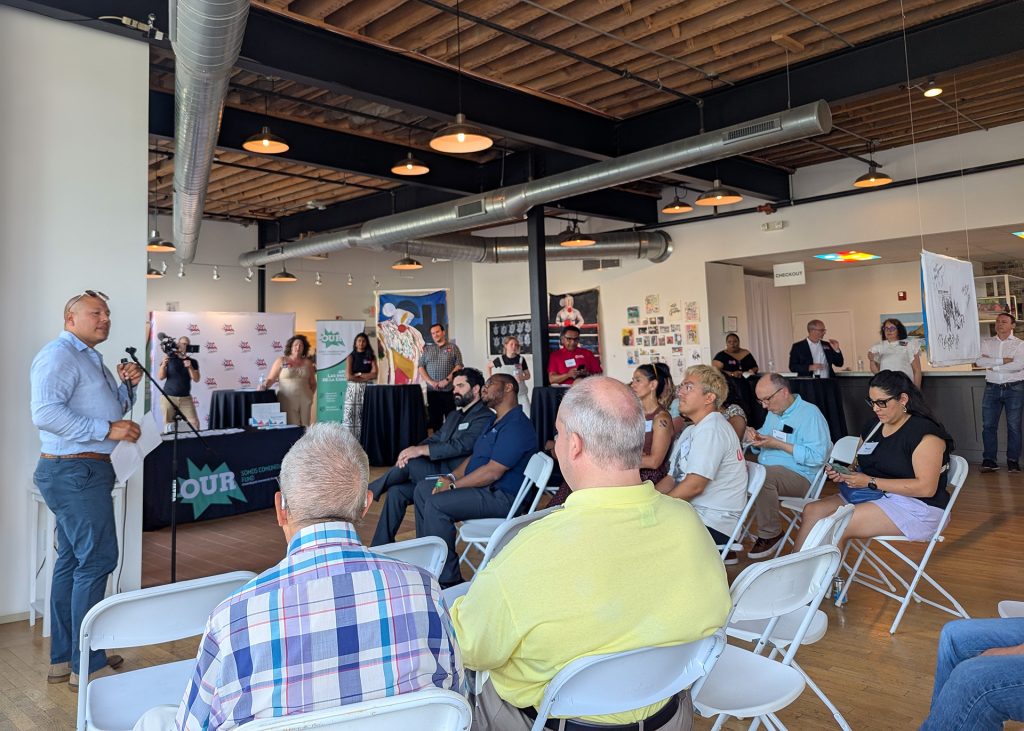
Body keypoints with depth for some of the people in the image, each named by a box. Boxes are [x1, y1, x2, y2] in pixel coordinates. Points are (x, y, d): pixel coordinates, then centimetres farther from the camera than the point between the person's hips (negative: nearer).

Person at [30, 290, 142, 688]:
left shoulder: (90, 359, 19)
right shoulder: (58, 355, -13)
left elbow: (114, 410, 26)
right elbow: (46, 413, -26)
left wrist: (126, 385, 7)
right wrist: (107, 429, -24)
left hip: (85, 472, 11)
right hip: (74, 472, -11)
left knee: (71, 562, 14)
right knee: (97, 560, -9)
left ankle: (63, 659, 24)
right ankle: (87, 665, -1)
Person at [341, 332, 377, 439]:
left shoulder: (371, 357, 10)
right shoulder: (351, 357, 5)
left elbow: (374, 375, -3)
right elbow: (349, 376, -6)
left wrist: (358, 374, -6)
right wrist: (366, 378, -6)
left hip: (367, 390, 1)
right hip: (353, 389, -1)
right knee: (351, 417, -7)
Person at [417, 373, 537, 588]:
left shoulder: (516, 426, -18)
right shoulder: (495, 423, 19)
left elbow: (493, 472, -23)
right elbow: (474, 457, 20)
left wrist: (453, 486, -16)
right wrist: (451, 477, 1)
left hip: (501, 497, -11)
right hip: (485, 490, 11)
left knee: (436, 503, -25)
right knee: (422, 493, 9)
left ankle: (448, 581, -17)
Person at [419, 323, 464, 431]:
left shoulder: (453, 348, 6)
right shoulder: (427, 349, 13)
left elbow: (458, 366, -2)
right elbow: (421, 367, 7)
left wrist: (447, 380, -13)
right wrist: (430, 382, -8)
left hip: (449, 390, -2)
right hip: (432, 390, 3)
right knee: (435, 419, 5)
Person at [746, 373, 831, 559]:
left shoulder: (810, 413, -8)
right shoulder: (773, 413, 18)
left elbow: (817, 456, -18)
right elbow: (760, 448, 27)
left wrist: (779, 444, -17)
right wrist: (754, 438, 3)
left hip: (801, 477, -7)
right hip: (768, 471, 7)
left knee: (765, 474, -36)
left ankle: (770, 534, -18)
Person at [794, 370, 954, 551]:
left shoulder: (925, 432, -11)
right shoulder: (873, 426, 13)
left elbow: (926, 488, -19)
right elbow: (858, 466, 20)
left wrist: (871, 482, -20)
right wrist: (844, 473, -5)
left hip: (916, 507, -8)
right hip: (871, 497, 8)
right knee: (812, 511, -15)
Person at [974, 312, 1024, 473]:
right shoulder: (986, 343, 9)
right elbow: (978, 360, -9)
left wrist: (992, 366, -10)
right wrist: (1002, 360, -13)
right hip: (992, 388, 2)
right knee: (988, 425, 0)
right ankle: (988, 460, 5)